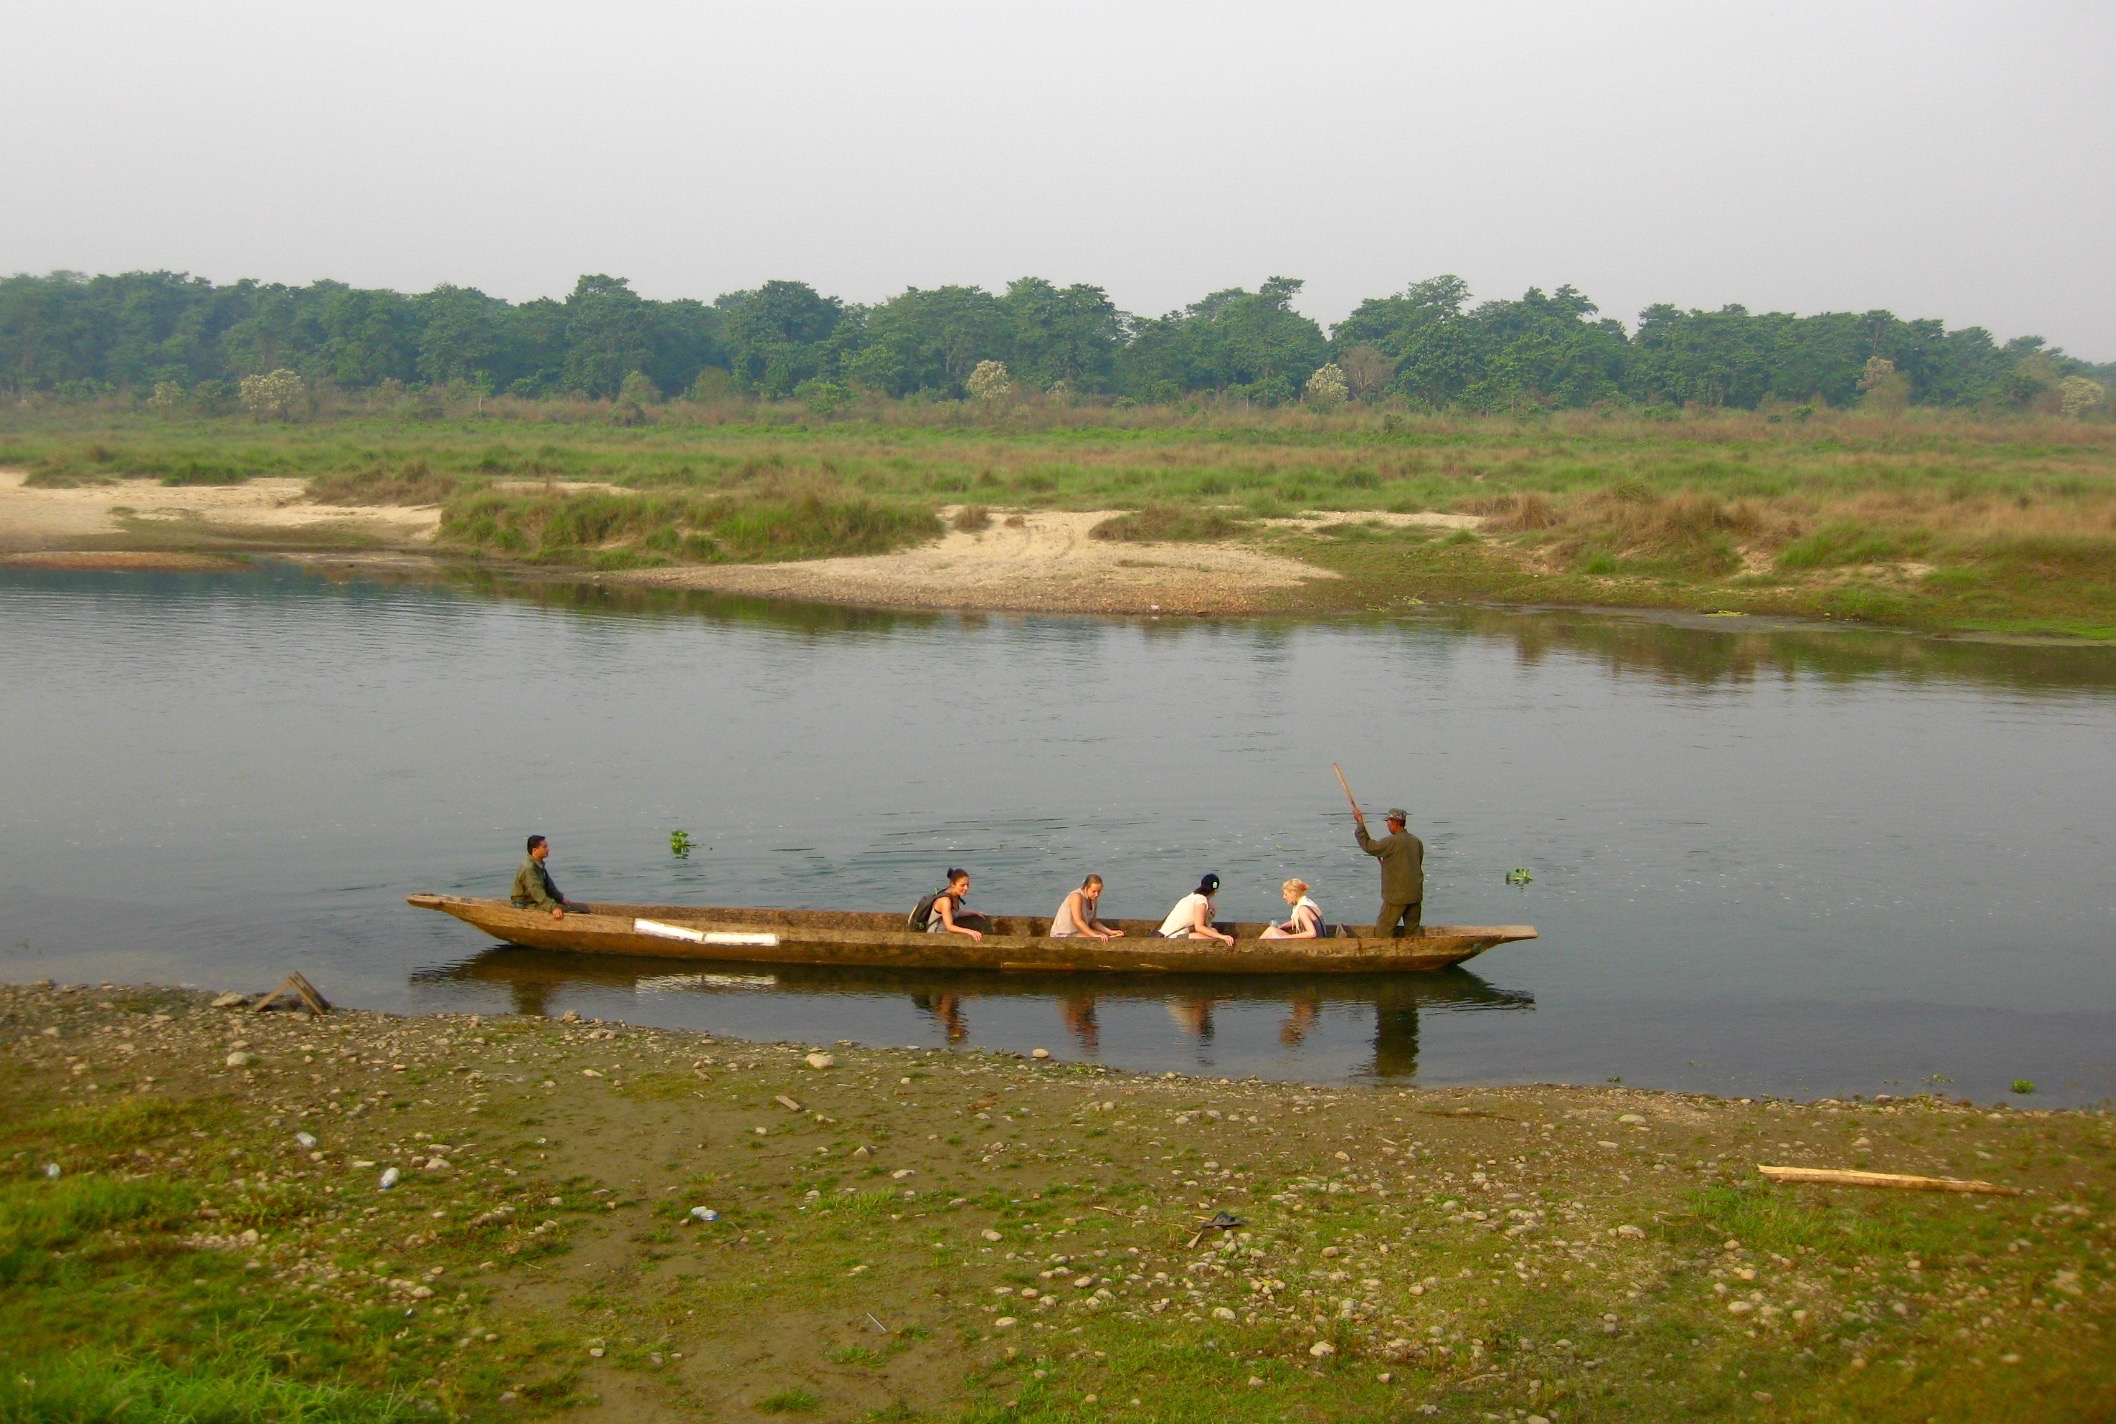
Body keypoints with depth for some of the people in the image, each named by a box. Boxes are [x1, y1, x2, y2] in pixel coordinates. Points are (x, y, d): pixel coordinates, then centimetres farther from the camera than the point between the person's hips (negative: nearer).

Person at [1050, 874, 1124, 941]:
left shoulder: (1093, 899, 3)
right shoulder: (1077, 896, -21)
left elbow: (1093, 922, 7)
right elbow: (1078, 921, -30)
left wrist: (1110, 932, -4)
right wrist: (1095, 935, -35)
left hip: (1079, 931, 9)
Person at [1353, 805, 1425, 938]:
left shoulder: (1392, 841, -16)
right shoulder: (1417, 842, 8)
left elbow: (1369, 846, -12)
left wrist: (1360, 823, -6)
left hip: (1397, 896, -7)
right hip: (1416, 894, 7)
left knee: (1383, 930, 0)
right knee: (1414, 929, 13)